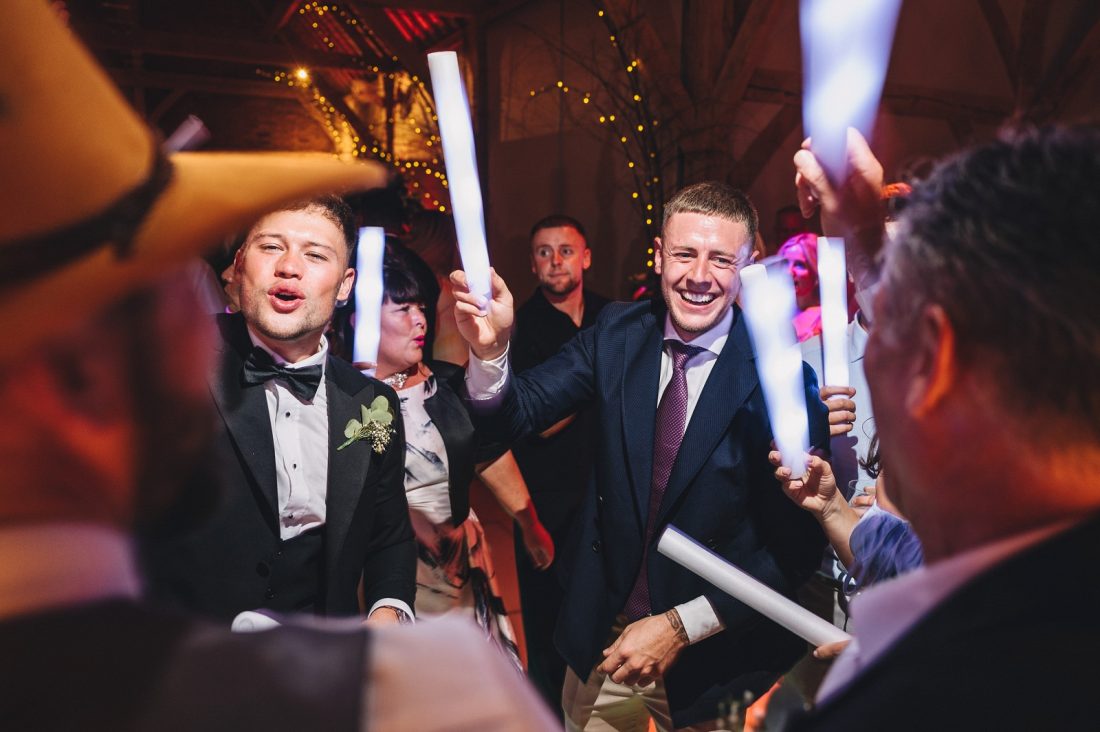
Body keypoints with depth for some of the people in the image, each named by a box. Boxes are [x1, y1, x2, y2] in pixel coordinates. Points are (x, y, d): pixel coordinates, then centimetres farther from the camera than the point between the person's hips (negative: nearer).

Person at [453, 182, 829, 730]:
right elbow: (515, 415, -12)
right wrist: (490, 349, -32)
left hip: (717, 659, -3)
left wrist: (680, 626, -17)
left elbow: (798, 546, -14)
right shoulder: (618, 334, -5)